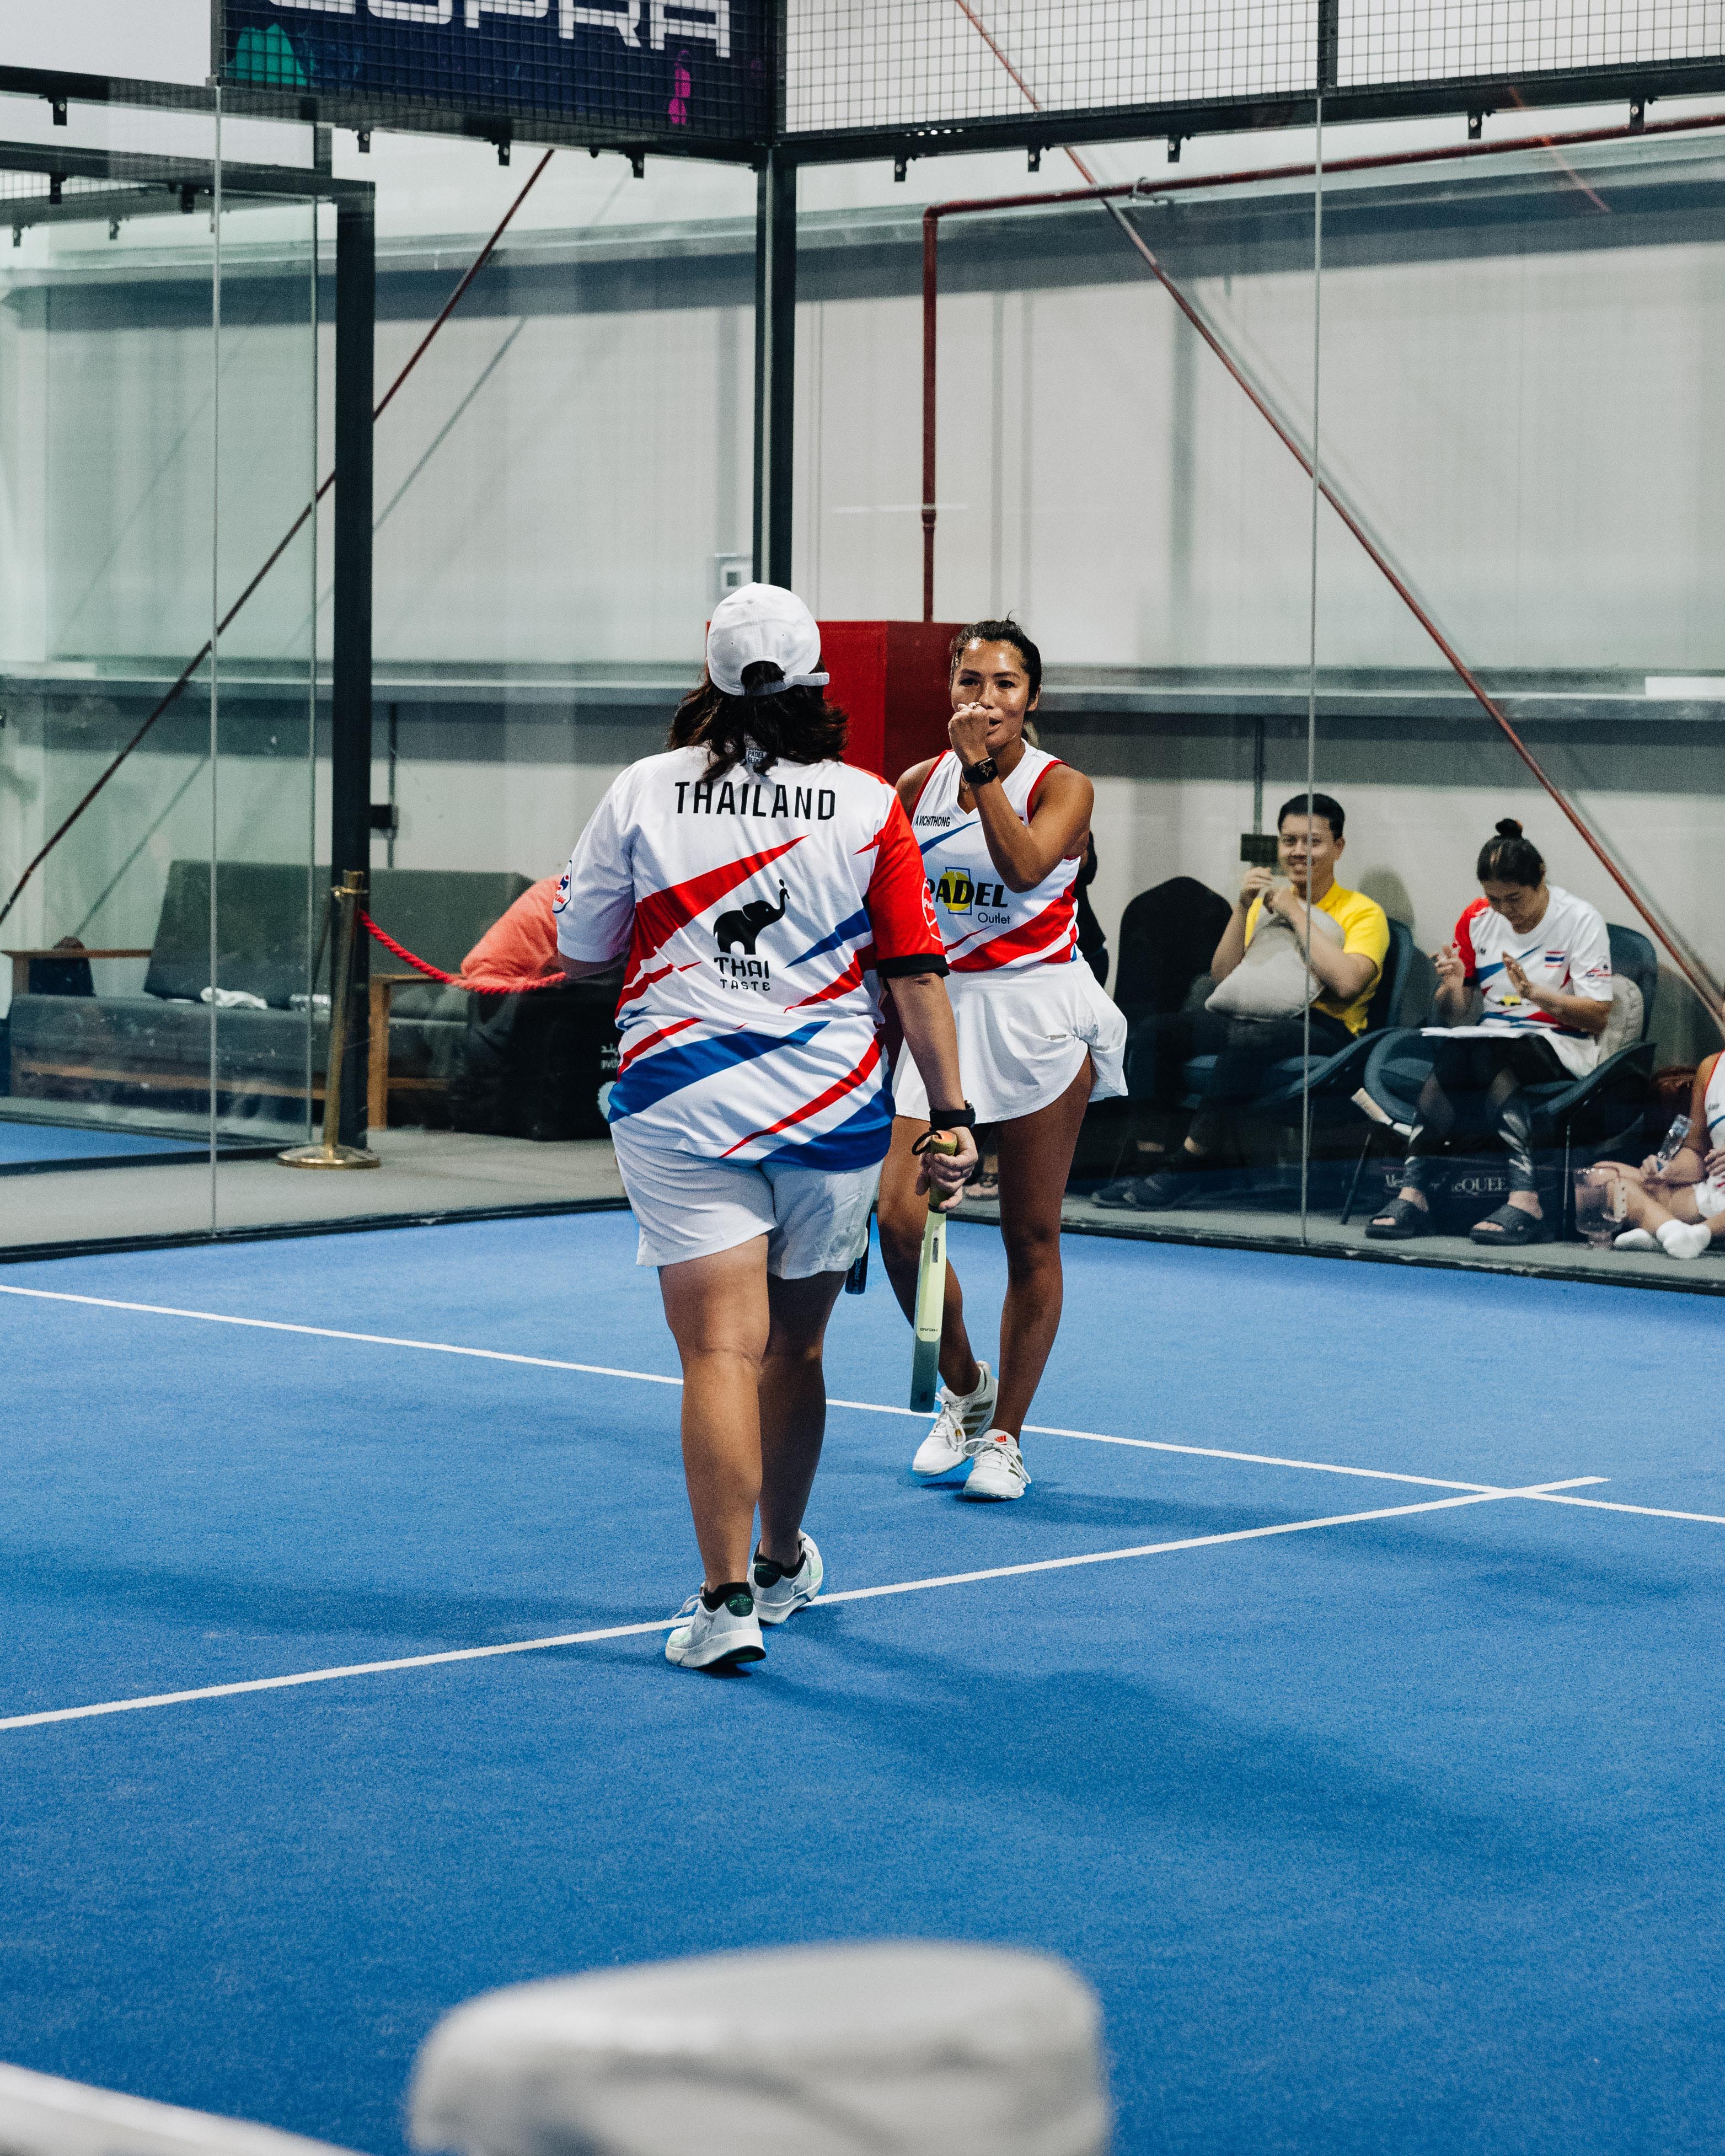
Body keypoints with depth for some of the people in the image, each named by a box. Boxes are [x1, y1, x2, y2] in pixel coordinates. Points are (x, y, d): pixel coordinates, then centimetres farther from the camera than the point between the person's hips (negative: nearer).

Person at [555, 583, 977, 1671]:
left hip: (681, 1098, -1)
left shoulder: (644, 790, -1)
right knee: (795, 1349, 17)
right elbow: (918, 973, -3)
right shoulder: (870, 805, 0)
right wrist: (953, 1115, 1)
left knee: (721, 1349, -5)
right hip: (833, 1101, 2)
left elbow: (580, 952, 7)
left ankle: (727, 1598, -15)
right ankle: (783, 1562, 36)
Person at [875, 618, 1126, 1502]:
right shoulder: (919, 783, 7)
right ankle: (963, 1388, 16)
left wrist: (983, 769, -27)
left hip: (1038, 1014, -3)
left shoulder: (1063, 786, -4)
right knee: (899, 1218, -9)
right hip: (943, 1011, 3)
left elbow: (1025, 866, -24)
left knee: (1030, 1238, 2)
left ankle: (1005, 1436, 14)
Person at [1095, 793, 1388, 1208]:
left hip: (1324, 1030, -6)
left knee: (1248, 1039, -38)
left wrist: (1296, 914, -10)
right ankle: (1153, 1153, -24)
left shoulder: (1363, 912, 3)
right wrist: (1243, 908, 0)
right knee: (1154, 1032, -17)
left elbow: (1346, 983, -16)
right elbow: (1222, 977, 11)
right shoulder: (1266, 902, 20)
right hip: (1252, 1014, 6)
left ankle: (1185, 1165, -36)